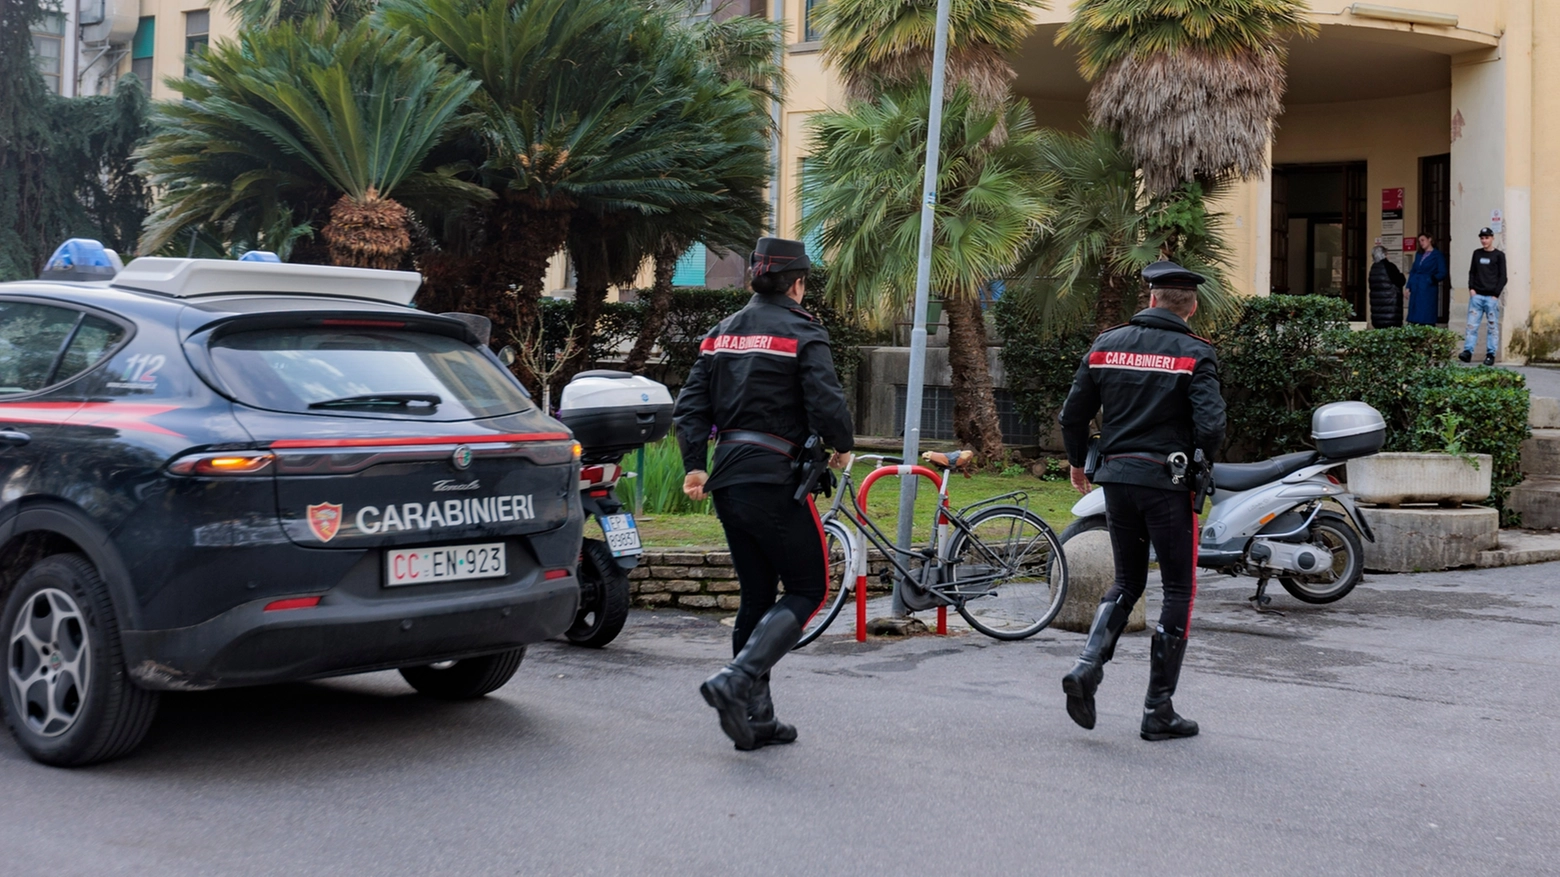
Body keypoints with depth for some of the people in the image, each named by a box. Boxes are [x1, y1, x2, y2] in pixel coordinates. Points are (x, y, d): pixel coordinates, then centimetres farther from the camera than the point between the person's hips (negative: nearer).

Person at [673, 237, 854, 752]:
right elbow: (826, 405, -16)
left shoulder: (722, 333, 15)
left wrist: (694, 466, 5)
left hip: (728, 479, 7)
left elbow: (691, 404, 9)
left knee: (756, 597, 14)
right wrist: (843, 448, 2)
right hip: (774, 480, -7)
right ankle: (737, 681, -16)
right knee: (808, 590, 2)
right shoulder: (802, 333, -6)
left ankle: (756, 717, 14)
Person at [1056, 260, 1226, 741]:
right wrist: (1200, 462, 4)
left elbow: (1073, 414, 8)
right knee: (1179, 591, 7)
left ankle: (1087, 666, -3)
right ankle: (1158, 710, 7)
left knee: (1127, 583, 19)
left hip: (1116, 477, 5)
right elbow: (1210, 426, -17)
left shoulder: (1106, 345, 5)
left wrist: (1077, 463, 24)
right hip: (1166, 481, -4)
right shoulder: (1195, 353, -7)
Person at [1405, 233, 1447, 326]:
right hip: (1416, 289, 6)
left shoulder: (1437, 255, 1)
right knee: (1416, 319, 3)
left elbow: (1442, 273, -4)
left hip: (1428, 289, -6)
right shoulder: (1419, 255, 18)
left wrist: (1432, 278, -21)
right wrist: (1408, 287, 10)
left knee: (1427, 319, -8)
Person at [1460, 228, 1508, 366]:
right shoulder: (1477, 253, 13)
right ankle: (1468, 351, -6)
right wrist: (1471, 288, 1)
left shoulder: (1499, 255, 3)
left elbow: (1502, 277, 0)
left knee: (1493, 326, 0)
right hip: (1476, 295, 3)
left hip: (1491, 297, -3)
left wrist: (1496, 294, -8)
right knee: (1472, 325, -3)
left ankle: (1490, 354, 2)